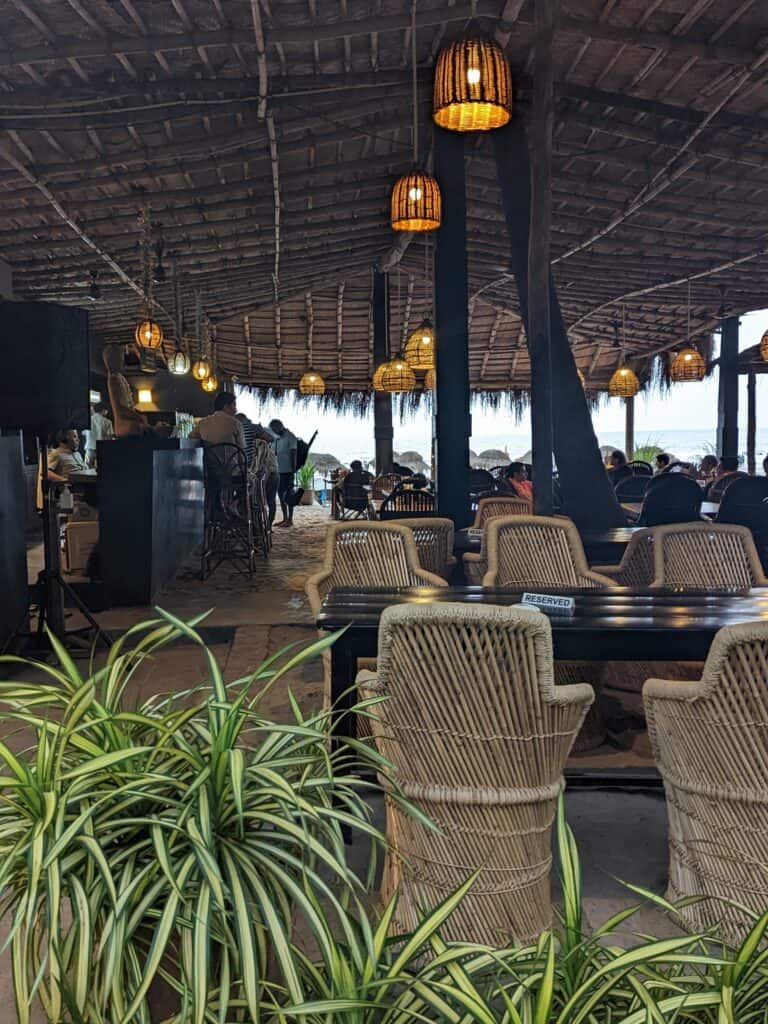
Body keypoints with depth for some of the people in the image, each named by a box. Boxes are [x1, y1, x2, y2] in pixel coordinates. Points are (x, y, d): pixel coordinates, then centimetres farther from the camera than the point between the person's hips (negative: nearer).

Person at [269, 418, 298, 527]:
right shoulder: (277, 438, 15)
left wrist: (293, 470, -17)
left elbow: (293, 455, -13)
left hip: (288, 470, -8)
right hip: (279, 470, 8)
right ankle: (285, 518, 17)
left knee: (288, 495, -5)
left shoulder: (290, 437, -8)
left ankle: (290, 520, -1)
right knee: (281, 494, 10)